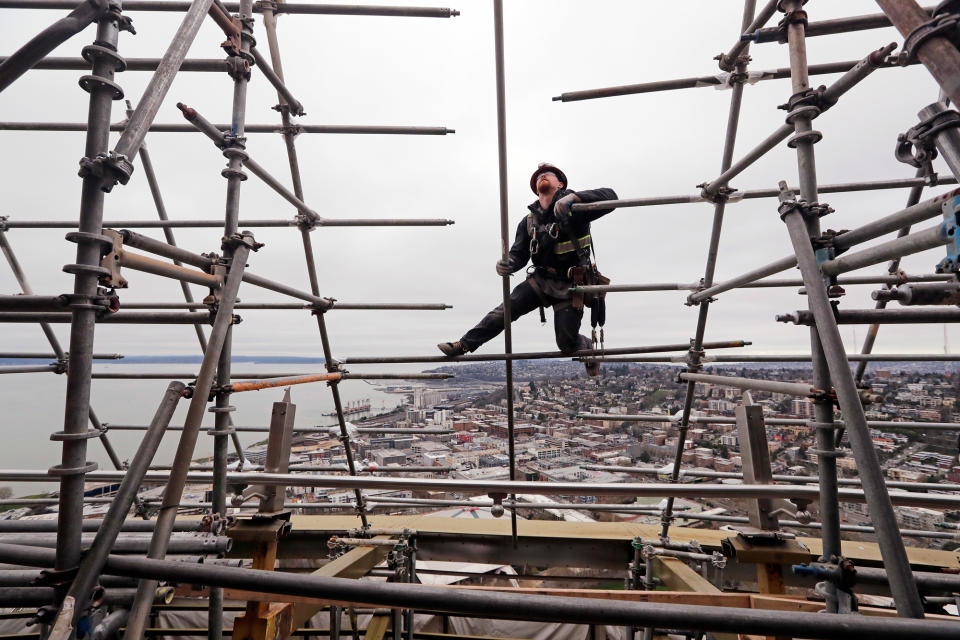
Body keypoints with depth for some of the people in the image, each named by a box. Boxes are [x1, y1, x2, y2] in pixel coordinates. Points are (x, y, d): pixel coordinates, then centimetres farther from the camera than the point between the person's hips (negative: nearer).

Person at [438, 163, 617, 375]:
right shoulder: (528, 221, 7)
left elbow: (610, 197, -21)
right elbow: (519, 254, 6)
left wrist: (574, 197, -36)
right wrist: (508, 264, -20)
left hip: (568, 286, -4)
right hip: (540, 280, 4)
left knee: (567, 344, 1)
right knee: (504, 311, -10)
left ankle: (588, 346, 36)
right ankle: (463, 345, -2)